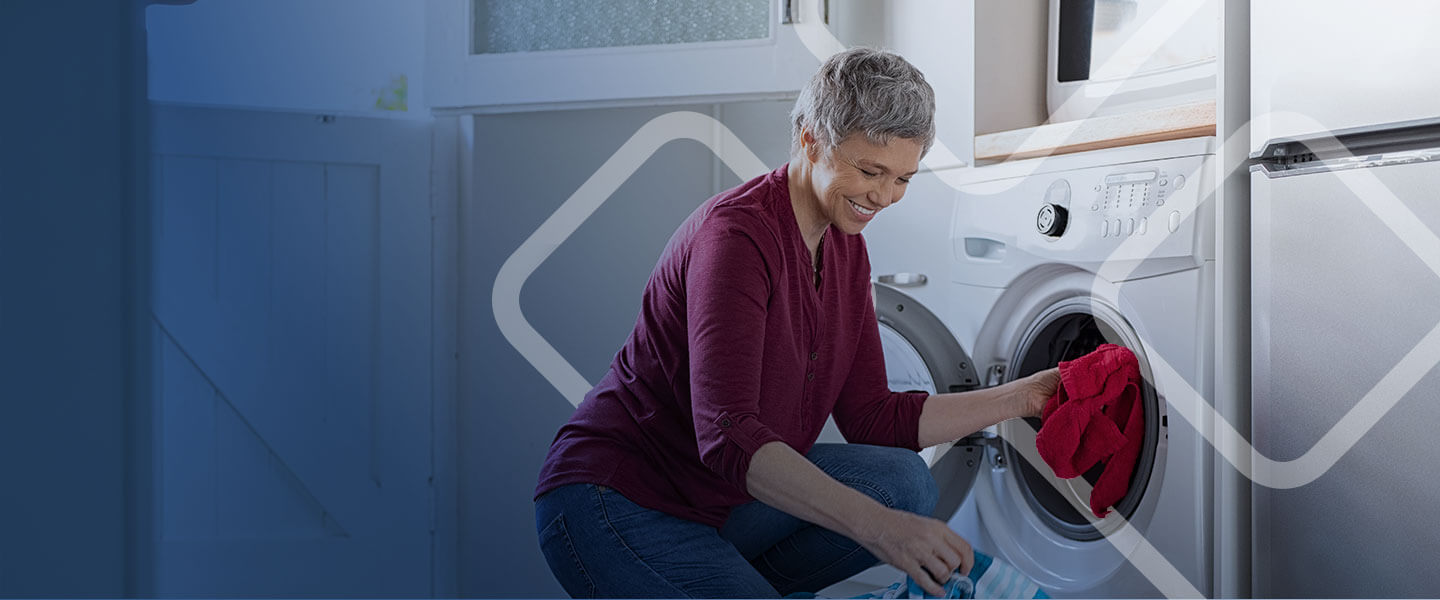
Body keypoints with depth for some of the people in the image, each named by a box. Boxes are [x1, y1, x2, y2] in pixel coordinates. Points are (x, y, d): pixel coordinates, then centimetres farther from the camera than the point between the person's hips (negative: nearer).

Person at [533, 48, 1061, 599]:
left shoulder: (845, 248, 5)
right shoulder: (737, 233, -23)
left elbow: (869, 417, 5)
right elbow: (727, 434, -33)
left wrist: (1020, 398, -1)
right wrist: (876, 526, -43)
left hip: (720, 502, 9)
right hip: (615, 499, -9)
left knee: (904, 482, -7)